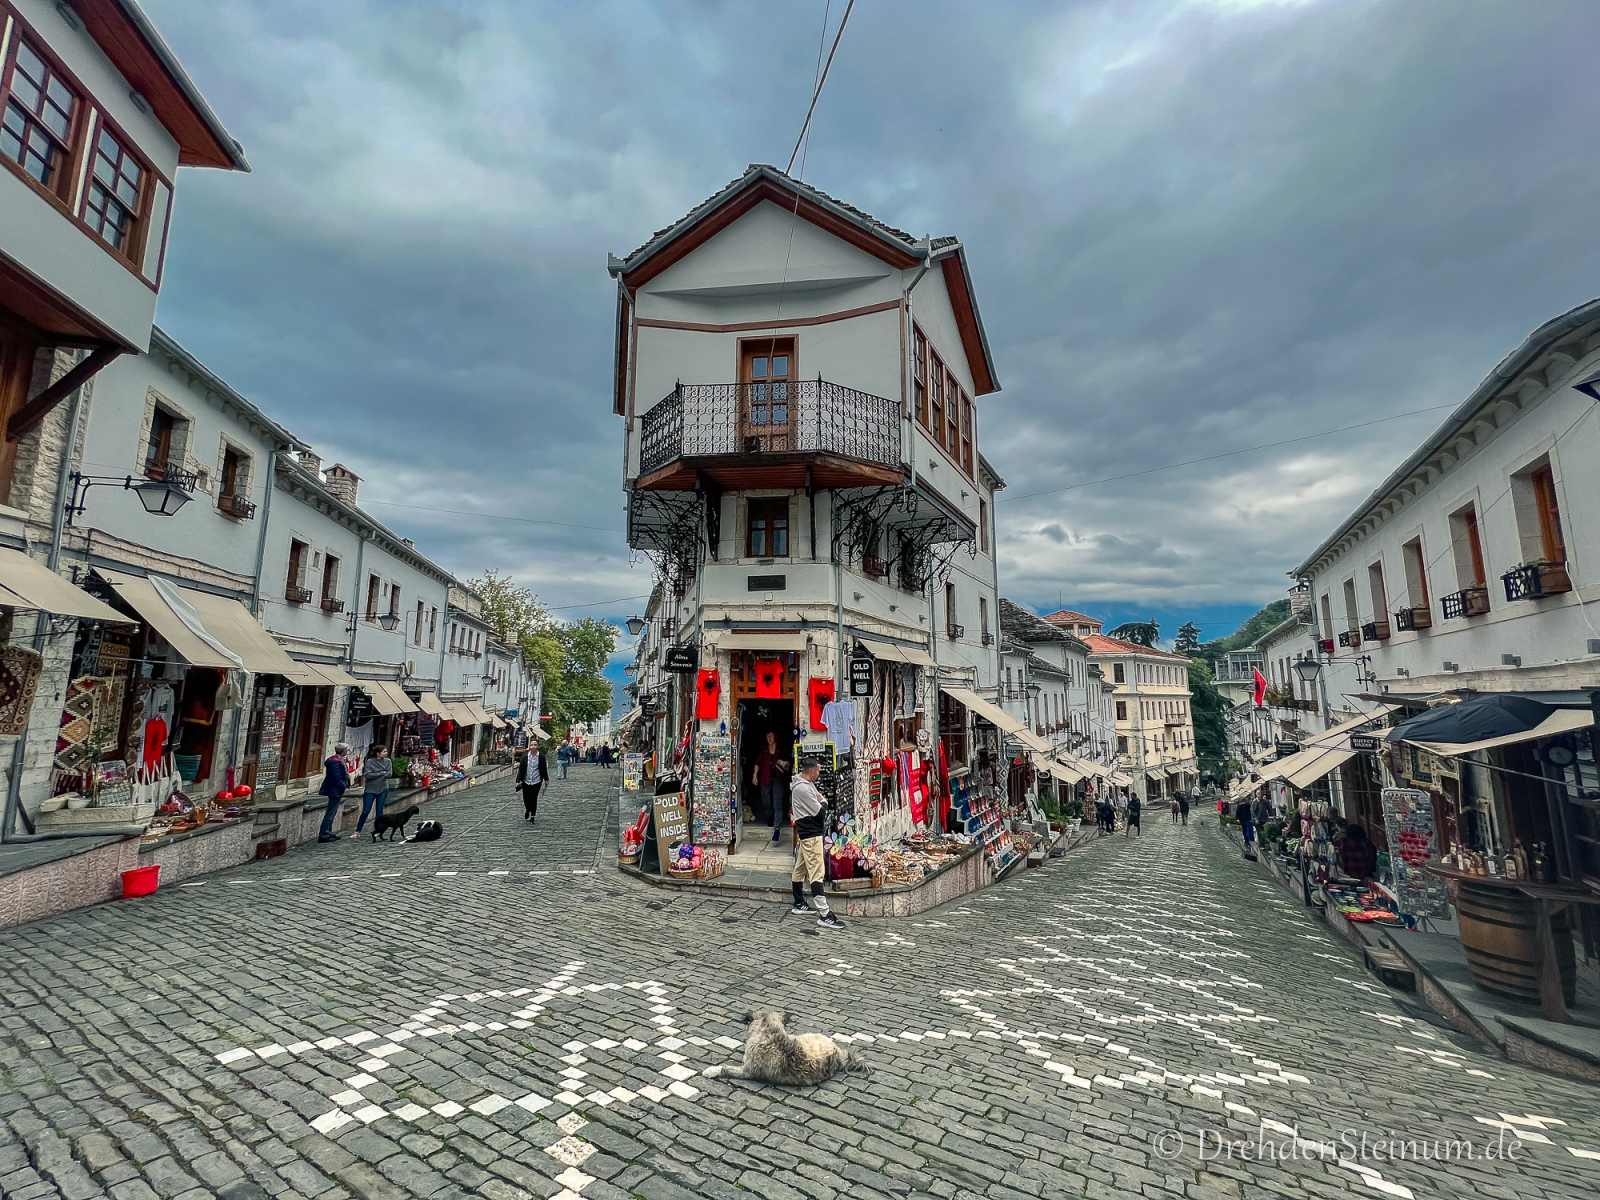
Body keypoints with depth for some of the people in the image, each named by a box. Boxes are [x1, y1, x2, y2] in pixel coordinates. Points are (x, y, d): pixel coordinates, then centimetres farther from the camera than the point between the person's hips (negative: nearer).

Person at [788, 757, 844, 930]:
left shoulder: (807, 784, 10)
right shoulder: (803, 789, -22)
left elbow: (819, 799, 14)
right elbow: (819, 813, -18)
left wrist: (819, 802, -6)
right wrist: (821, 802, -1)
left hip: (805, 833, 11)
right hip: (811, 835, -11)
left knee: (800, 869, 17)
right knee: (816, 873, -12)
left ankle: (799, 904, 28)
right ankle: (825, 915, -13)